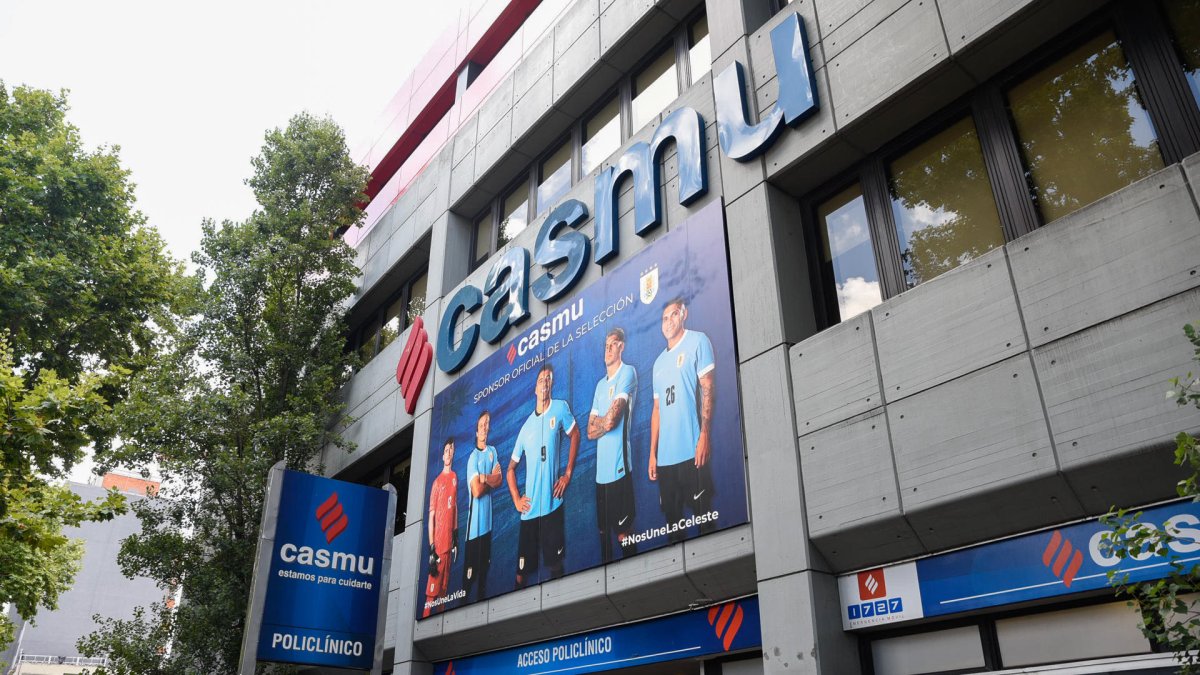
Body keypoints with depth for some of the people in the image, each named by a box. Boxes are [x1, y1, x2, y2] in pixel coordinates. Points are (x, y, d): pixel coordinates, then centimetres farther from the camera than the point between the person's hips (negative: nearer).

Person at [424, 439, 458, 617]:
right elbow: (431, 516, -11)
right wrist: (431, 549, -15)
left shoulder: (455, 478, 9)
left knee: (445, 587, 15)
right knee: (432, 590, -4)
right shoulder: (437, 482, -9)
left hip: (449, 541, 6)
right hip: (438, 543, -6)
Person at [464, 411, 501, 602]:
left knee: (485, 563, 16)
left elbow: (499, 480, 0)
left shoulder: (493, 451, 7)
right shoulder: (473, 457, -10)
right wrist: (491, 479, -5)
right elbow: (476, 491, -18)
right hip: (475, 520, -6)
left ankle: (482, 597, 28)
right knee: (470, 568, -3)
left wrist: (484, 478, -15)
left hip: (488, 518, 6)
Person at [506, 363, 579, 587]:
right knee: (521, 570, 6)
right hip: (529, 509, 3)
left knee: (555, 564, 3)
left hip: (552, 503, -3)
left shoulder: (560, 409, -1)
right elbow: (511, 469, 17)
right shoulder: (525, 427, 9)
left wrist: (568, 473, 1)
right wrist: (516, 500, 5)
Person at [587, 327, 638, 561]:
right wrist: (604, 422, -4)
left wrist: (598, 423, 4)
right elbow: (590, 431, 14)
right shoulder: (600, 384, 18)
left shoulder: (627, 373, -5)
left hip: (619, 467, -8)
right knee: (603, 531, 16)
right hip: (601, 469, 8)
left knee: (623, 534, -4)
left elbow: (611, 420, -15)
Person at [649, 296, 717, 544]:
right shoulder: (659, 362, 20)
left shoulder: (697, 341, 2)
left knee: (703, 515, -2)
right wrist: (652, 453, 15)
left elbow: (708, 390, -6)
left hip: (691, 451, -6)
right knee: (671, 520, 10)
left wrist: (704, 435, -15)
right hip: (665, 456, 6)